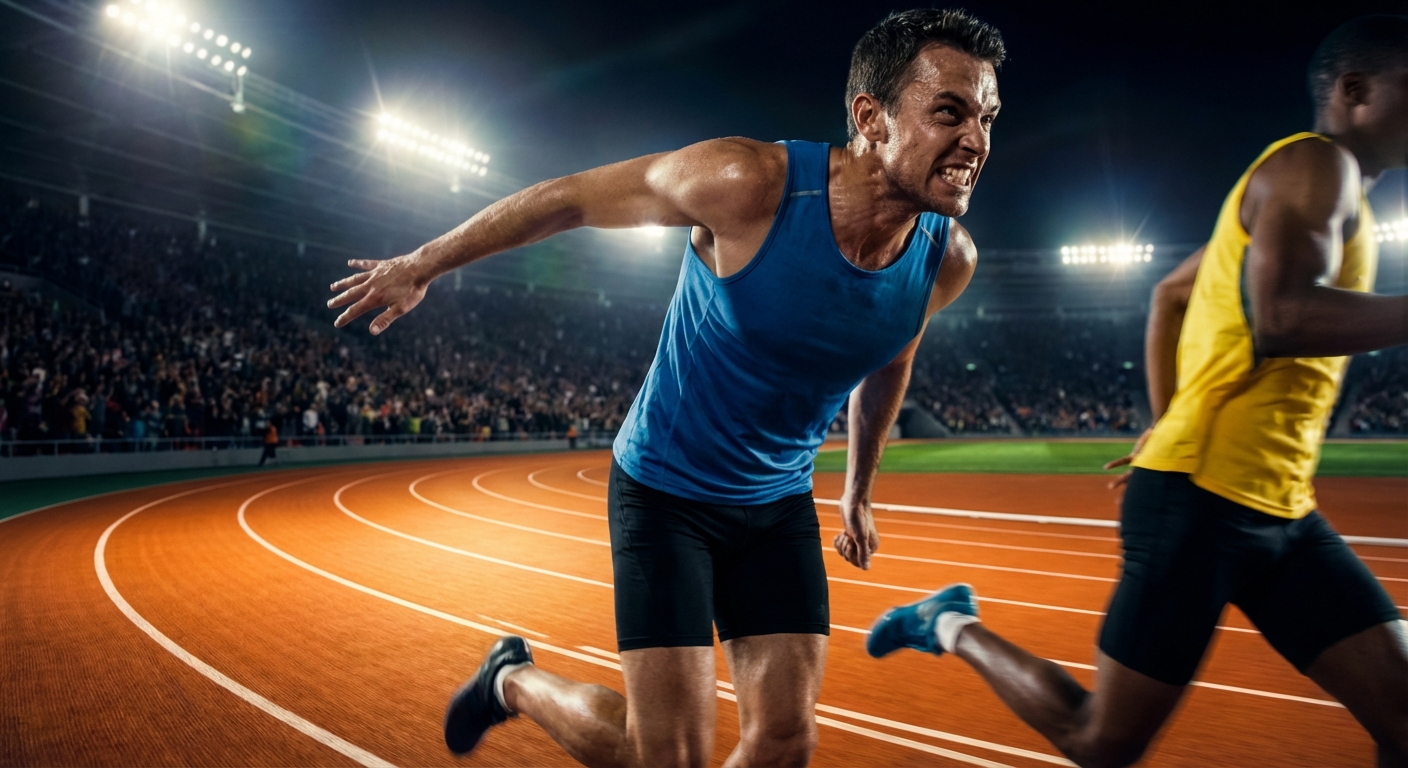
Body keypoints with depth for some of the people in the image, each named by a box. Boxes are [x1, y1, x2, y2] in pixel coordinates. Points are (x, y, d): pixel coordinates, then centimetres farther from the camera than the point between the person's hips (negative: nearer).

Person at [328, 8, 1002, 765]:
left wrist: (859, 489, 23)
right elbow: (567, 197, -13)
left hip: (779, 506, 5)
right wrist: (422, 266, -2)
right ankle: (514, 680, 26)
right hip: (664, 489, -5)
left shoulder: (948, 258, -11)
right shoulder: (751, 183, -27)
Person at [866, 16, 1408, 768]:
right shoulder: (1319, 163, -9)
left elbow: (1171, 292, 29)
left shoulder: (1320, 181, 21)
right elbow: (1281, 318, -28)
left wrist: (1166, 422, 25)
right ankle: (954, 627, 20)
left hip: (1278, 511, 10)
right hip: (1202, 498, -10)